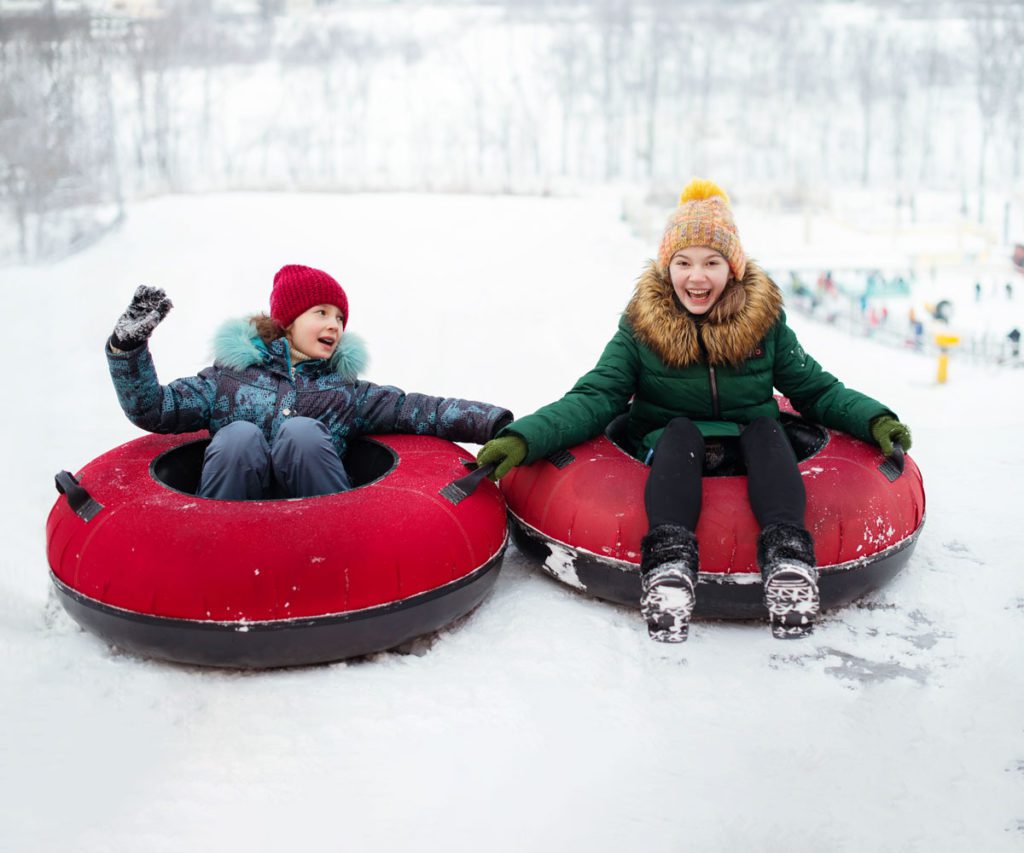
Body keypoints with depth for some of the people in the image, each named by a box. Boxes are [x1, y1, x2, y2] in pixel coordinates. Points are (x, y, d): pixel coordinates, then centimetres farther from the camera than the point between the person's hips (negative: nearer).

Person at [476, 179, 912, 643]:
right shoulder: (641, 327, 1)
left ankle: (787, 556, -46)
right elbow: (595, 397, -8)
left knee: (766, 428, -28)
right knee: (679, 430, -31)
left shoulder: (764, 322, 5)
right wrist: (523, 437, -23)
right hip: (672, 458, -1)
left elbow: (817, 390, 11)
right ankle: (670, 561, -50)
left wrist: (874, 419, -8)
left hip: (753, 455, 1)